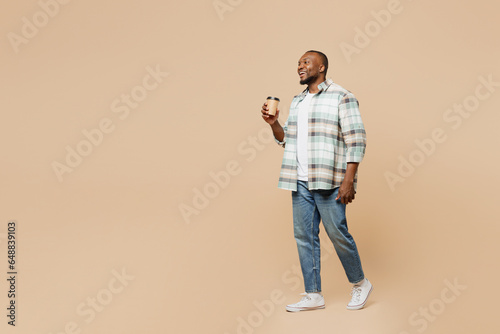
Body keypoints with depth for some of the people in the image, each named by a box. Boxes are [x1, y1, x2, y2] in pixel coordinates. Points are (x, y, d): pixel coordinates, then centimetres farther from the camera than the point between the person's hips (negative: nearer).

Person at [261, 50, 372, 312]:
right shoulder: (297, 101, 18)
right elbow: (286, 139, 22)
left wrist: (349, 180, -17)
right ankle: (313, 296, 16)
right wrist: (273, 123, 3)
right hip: (300, 182, 7)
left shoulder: (341, 97, -5)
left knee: (337, 233, -3)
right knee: (304, 236, 6)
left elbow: (356, 140, -10)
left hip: (329, 182, -7)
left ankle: (360, 284, 20)